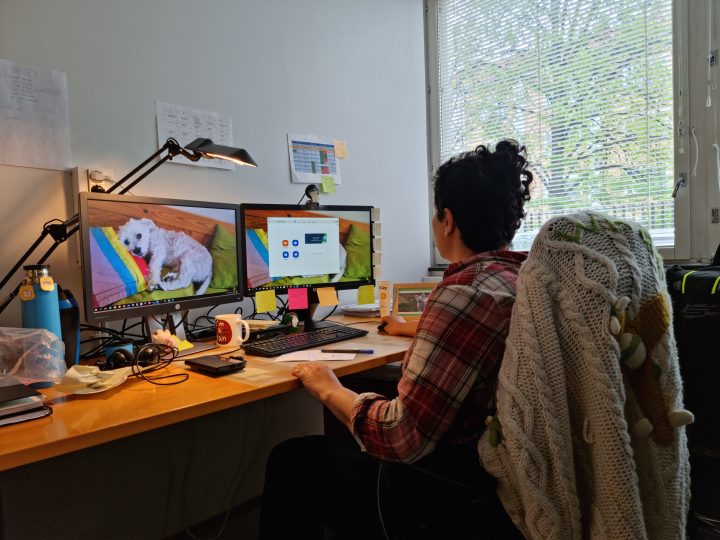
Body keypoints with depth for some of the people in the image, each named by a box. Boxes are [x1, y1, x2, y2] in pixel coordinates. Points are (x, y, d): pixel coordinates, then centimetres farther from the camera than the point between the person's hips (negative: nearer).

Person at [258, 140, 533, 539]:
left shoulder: (466, 294, -29)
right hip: (497, 474, 9)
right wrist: (414, 330, 37)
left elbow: (402, 437, -29)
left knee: (290, 460, 11)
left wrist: (329, 390, -12)